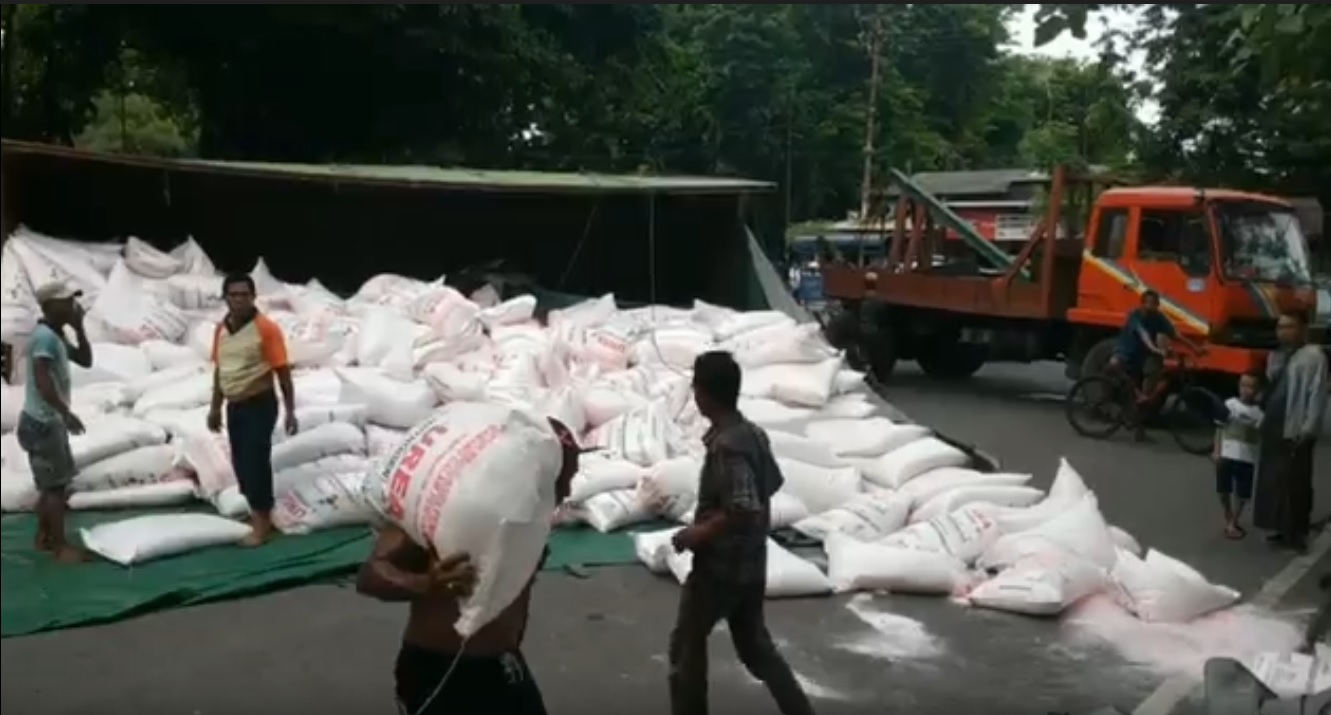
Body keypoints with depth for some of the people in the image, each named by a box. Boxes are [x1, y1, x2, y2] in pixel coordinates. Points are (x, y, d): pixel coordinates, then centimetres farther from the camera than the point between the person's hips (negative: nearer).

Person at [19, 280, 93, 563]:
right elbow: (42, 381, -29)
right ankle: (61, 545, 2)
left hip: (49, 421, 10)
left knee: (50, 484, 18)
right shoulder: (45, 336, -19)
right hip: (43, 422, -10)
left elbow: (85, 360, 16)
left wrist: (79, 328, 5)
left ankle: (44, 537, 28)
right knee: (57, 484, -4)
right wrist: (66, 412, -34)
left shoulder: (57, 335, 12)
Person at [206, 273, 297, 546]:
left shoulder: (266, 328, -14)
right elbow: (219, 371, 16)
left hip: (259, 404, -7)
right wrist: (215, 407, 19)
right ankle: (258, 513, 29)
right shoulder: (221, 329, 6)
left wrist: (290, 411, -13)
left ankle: (262, 522, 6)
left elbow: (283, 372, -12)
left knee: (256, 461, -5)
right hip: (234, 406, 7)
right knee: (241, 462, 13)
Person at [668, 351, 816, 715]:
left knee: (686, 646, 11)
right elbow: (774, 482, 18)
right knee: (756, 647, 19)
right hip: (751, 565, 8)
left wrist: (699, 532, -19)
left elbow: (744, 510, -33)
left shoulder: (726, 445, -24)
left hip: (719, 566, -8)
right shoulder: (754, 433, 3)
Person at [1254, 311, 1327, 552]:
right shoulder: (1277, 356, 17)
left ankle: (1296, 533, 5)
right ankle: (1283, 529, 22)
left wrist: (1307, 430, -20)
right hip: (1274, 429, 8)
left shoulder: (1313, 355, -9)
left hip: (1295, 432, -8)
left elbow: (1317, 395, -15)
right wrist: (1263, 421, 12)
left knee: (1295, 484, -2)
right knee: (1274, 482, 12)